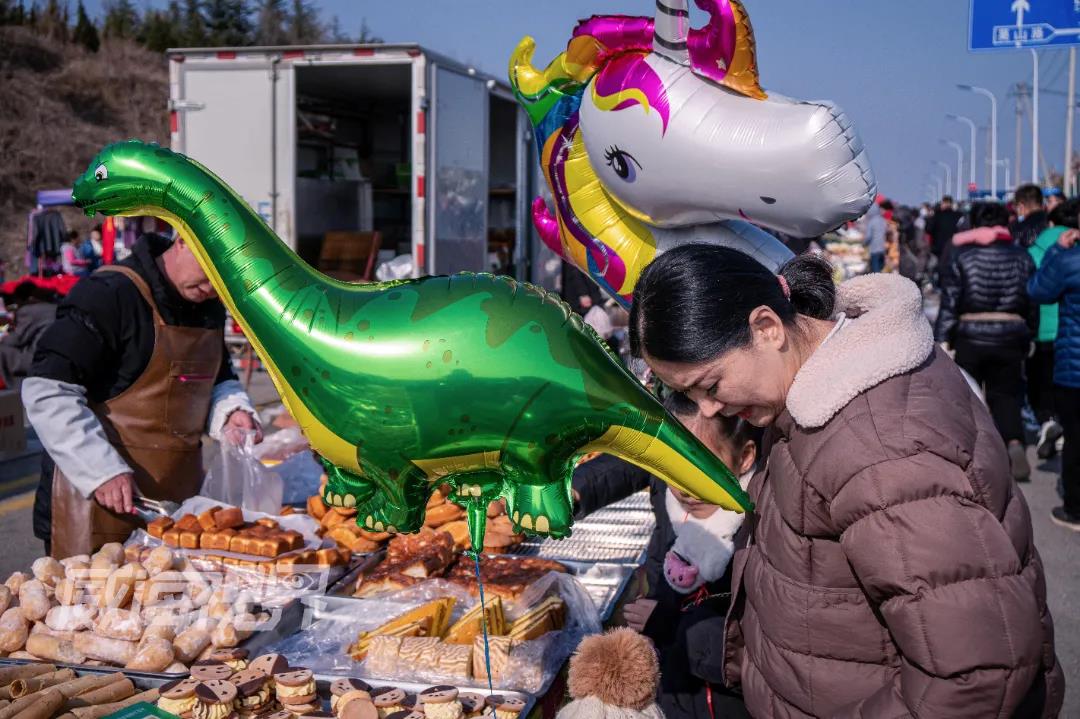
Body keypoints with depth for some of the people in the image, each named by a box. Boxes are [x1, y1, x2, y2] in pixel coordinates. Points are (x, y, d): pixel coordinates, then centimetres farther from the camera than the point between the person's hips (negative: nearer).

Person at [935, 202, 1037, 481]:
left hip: (971, 336, -2)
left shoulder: (961, 255, -2)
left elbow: (949, 303, -8)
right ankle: (1015, 443, -17)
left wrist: (942, 340, -8)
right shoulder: (1022, 257, 7)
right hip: (1011, 336, 2)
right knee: (1005, 395, 8)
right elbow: (1032, 304, 9)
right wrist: (1028, 338, 19)